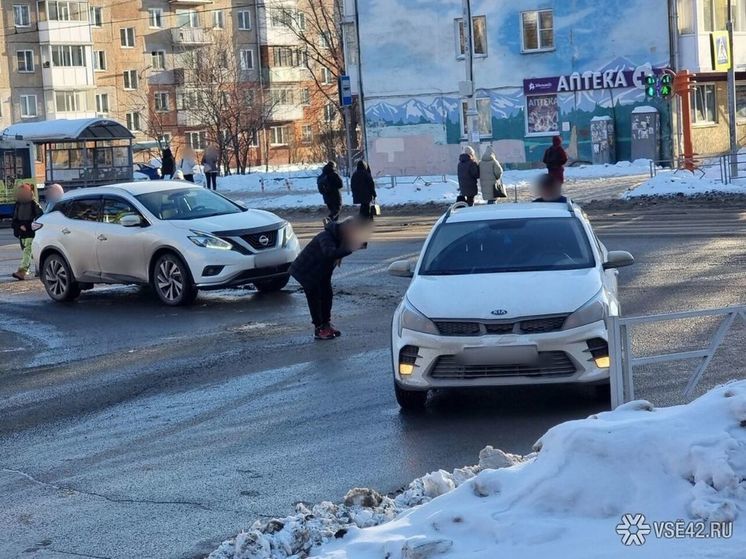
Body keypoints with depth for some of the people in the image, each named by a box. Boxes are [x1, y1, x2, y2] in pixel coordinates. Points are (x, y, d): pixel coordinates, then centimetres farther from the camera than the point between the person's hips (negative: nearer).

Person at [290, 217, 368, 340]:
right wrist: (350, 248, -58)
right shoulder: (326, 237, -35)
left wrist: (361, 244, -26)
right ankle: (319, 328, -2)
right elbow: (330, 253, -53)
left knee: (327, 294, 6)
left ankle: (326, 324, 18)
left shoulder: (340, 237, -8)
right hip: (306, 270, -8)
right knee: (314, 297, -7)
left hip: (322, 272, 8)